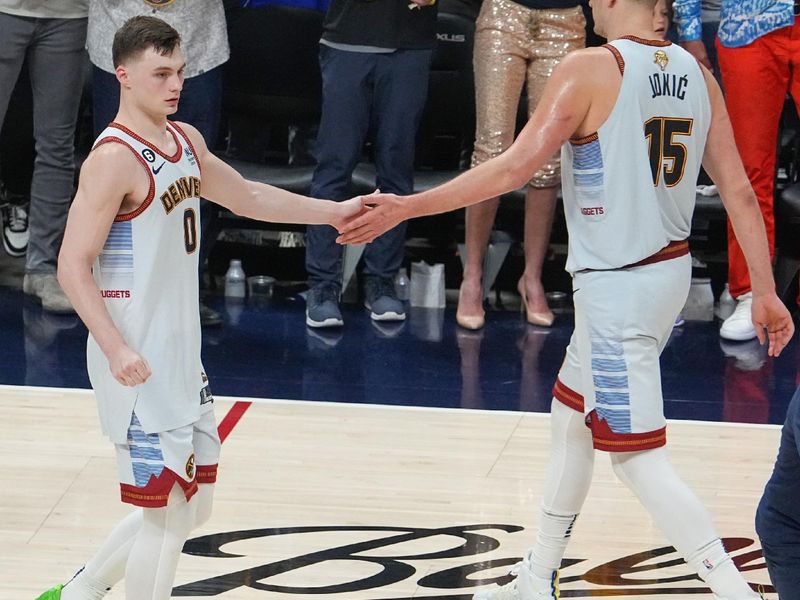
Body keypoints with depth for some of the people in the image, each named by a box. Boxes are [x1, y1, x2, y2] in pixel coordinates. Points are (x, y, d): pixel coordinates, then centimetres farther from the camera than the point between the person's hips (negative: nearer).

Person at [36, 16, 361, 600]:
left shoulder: (185, 142, 9)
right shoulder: (115, 158, -17)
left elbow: (247, 197, 25)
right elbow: (73, 267, -20)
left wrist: (335, 211, 18)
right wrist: (117, 350, -29)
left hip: (182, 355, 9)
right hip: (138, 364, -9)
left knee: (194, 504, 16)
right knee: (167, 511, -6)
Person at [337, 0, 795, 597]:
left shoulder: (591, 70, -16)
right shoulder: (696, 74, 4)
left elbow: (514, 169, -20)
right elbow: (740, 191, 3)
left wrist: (406, 207, -15)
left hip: (615, 285, -8)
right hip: (670, 271, 8)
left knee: (637, 455, -3)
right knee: (570, 419, 23)